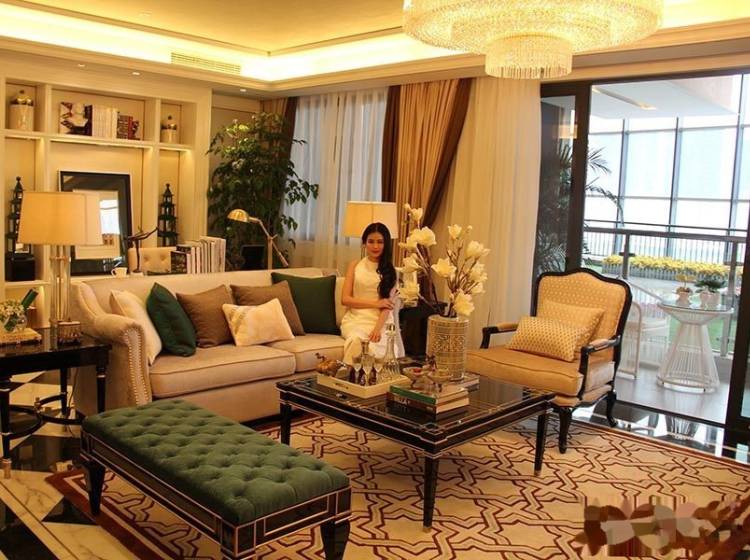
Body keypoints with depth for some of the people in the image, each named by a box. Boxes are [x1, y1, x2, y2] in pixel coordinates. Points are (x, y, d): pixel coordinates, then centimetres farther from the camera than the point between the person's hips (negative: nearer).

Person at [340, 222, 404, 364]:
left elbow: (387, 305, 0)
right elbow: (345, 299, 4)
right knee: (356, 340, -35)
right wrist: (376, 303, -6)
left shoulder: (389, 270, 10)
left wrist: (378, 328, -19)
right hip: (356, 318, 1)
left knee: (375, 346, -35)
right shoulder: (355, 265, 13)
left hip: (380, 320, -1)